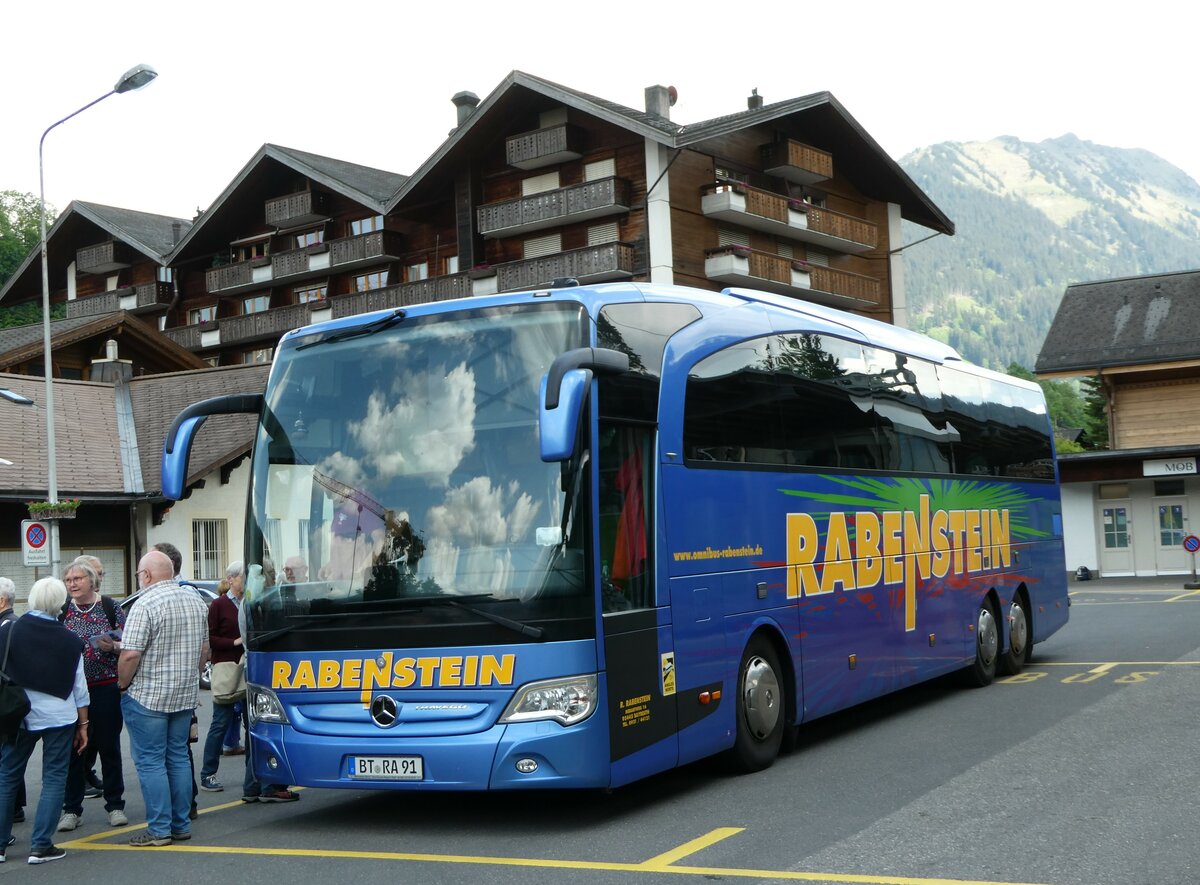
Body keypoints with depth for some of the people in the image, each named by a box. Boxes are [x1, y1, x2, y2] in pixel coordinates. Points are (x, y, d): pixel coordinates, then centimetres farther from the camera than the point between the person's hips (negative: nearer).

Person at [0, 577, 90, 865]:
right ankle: (41, 846, 2)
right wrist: (83, 724, 9)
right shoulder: (69, 640, -5)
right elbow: (79, 687, -1)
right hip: (59, 717, -1)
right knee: (54, 779, 6)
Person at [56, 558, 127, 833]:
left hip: (106, 688, -1)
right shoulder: (61, 610, 4)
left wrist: (112, 646, -17)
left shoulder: (110, 607, 0)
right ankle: (71, 809, 13)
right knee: (74, 749, 3)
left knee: (109, 747, 7)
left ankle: (115, 805, 17)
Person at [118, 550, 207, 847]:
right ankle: (181, 825, 17)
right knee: (178, 758, 14)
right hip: (186, 696, 7)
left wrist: (123, 684, -5)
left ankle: (159, 829, 2)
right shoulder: (195, 601, 8)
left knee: (150, 762, 0)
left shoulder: (145, 605, -16)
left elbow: (130, 654, -20)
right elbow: (204, 648, 15)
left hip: (148, 697, -7)